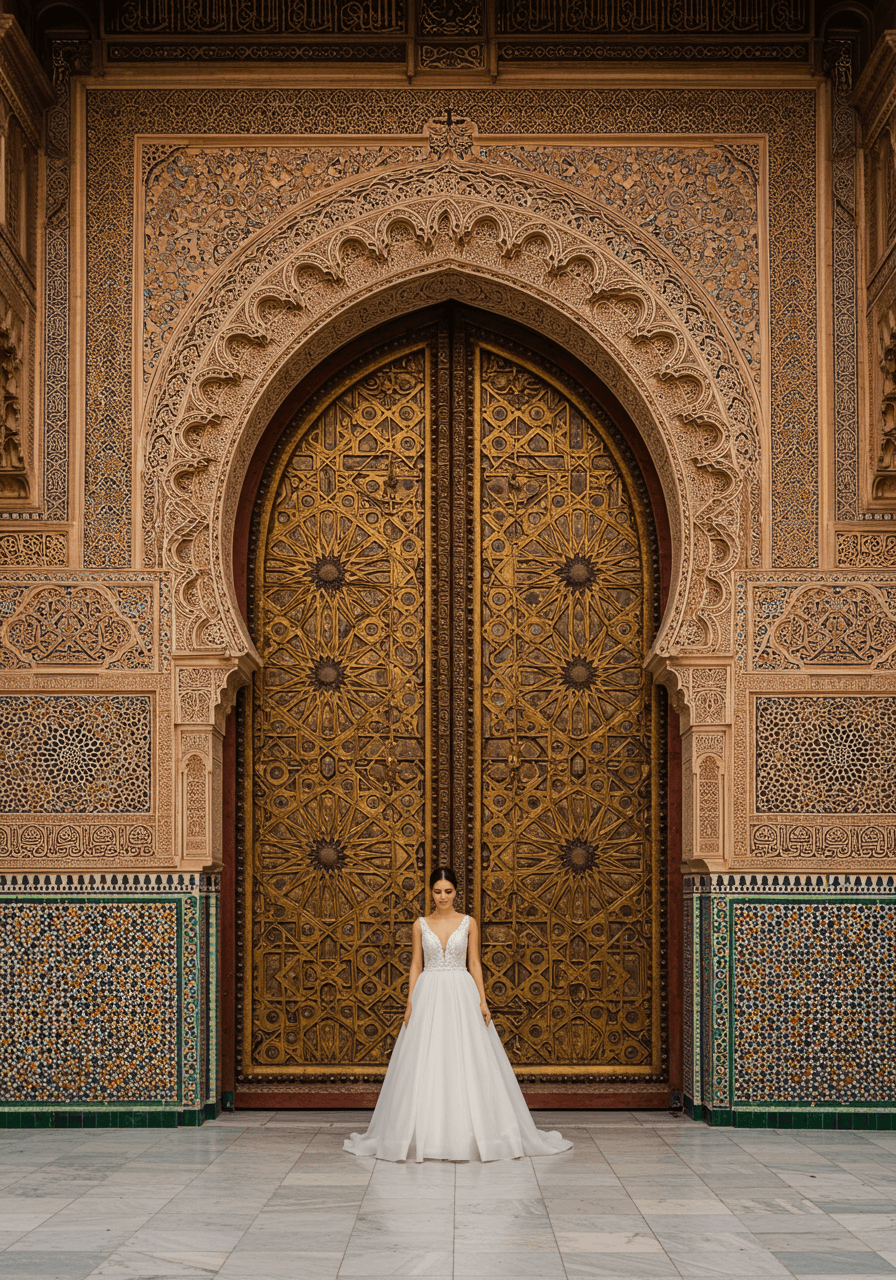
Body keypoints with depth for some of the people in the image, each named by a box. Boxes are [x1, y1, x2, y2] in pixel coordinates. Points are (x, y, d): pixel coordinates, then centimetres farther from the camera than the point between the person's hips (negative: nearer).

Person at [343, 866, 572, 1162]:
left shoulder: (468, 923, 5)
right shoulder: (421, 924, 7)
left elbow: (474, 964, 5)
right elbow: (416, 965, 8)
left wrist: (482, 1001, -4)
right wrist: (410, 1002, -1)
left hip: (461, 994, -1)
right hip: (428, 995, 1)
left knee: (466, 1064, -3)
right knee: (425, 1067, -1)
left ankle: (468, 1134, 4)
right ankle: (426, 1135, 5)